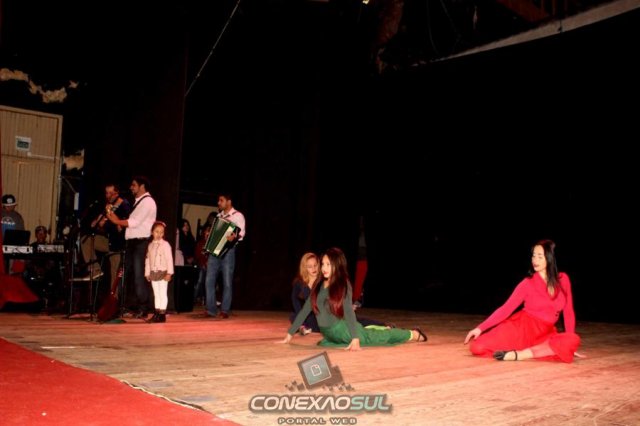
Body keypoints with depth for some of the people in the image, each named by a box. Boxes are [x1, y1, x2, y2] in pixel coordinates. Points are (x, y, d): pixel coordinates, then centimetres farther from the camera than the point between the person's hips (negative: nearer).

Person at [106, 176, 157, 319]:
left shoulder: (147, 201, -8)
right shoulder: (138, 201, 21)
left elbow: (135, 222, -16)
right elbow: (131, 222, 15)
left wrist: (116, 221, -9)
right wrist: (117, 220, 3)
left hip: (141, 243, -9)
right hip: (132, 242, 9)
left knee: (139, 276, -7)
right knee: (124, 273, 8)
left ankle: (144, 308, 1)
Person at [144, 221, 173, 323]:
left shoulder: (165, 244, -8)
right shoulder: (151, 245, 12)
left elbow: (169, 259, -12)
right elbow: (147, 259, 15)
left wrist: (169, 273, -17)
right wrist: (147, 273, 13)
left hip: (162, 273, -6)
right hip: (153, 273, 6)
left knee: (163, 294, -4)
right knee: (156, 294, 11)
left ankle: (162, 314, -1)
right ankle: (157, 313, 16)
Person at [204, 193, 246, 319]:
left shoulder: (238, 215, -1)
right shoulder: (219, 216, 20)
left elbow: (242, 232, -13)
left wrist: (235, 236, -33)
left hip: (228, 250, -6)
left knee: (227, 282, -3)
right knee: (209, 280, 0)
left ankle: (225, 310, 3)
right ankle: (211, 309, 6)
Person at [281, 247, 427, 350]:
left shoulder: (343, 285, -17)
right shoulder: (318, 285, -3)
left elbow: (348, 311, -26)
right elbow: (305, 309, -2)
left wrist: (355, 339, -36)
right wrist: (289, 335, -5)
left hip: (345, 330, -5)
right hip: (330, 335, 5)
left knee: (384, 337, 10)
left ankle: (414, 334, 34)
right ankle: (384, 328, 54)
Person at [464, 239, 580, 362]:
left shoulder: (563, 279, 1)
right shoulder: (528, 283, -4)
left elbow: (568, 312, 6)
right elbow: (506, 308, -8)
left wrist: (568, 346, 0)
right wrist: (480, 328, -17)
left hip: (544, 333, 2)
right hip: (521, 326, -2)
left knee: (573, 340, -33)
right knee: (478, 347, -21)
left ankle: (519, 354, -30)